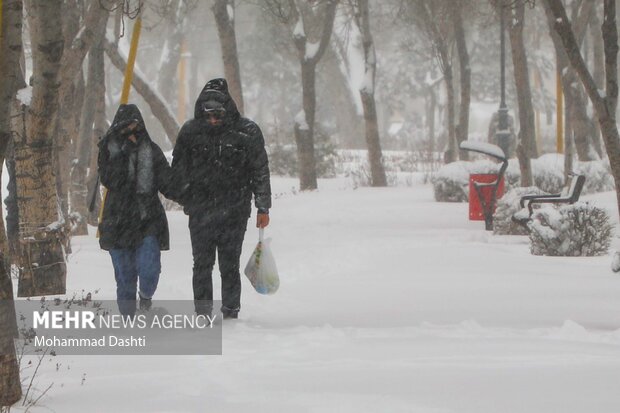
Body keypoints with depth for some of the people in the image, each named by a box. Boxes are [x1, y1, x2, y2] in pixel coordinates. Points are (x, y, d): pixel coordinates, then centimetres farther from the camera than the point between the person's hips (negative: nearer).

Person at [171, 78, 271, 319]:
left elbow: (260, 172, 3)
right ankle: (203, 312, 3)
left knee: (229, 265, 1)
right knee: (202, 263, -1)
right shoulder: (191, 131, 3)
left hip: (234, 211, -1)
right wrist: (186, 199, 7)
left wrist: (263, 208, 3)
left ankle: (230, 311, 9)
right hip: (200, 211, 1)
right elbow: (179, 170, 13)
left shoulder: (247, 132, -2)